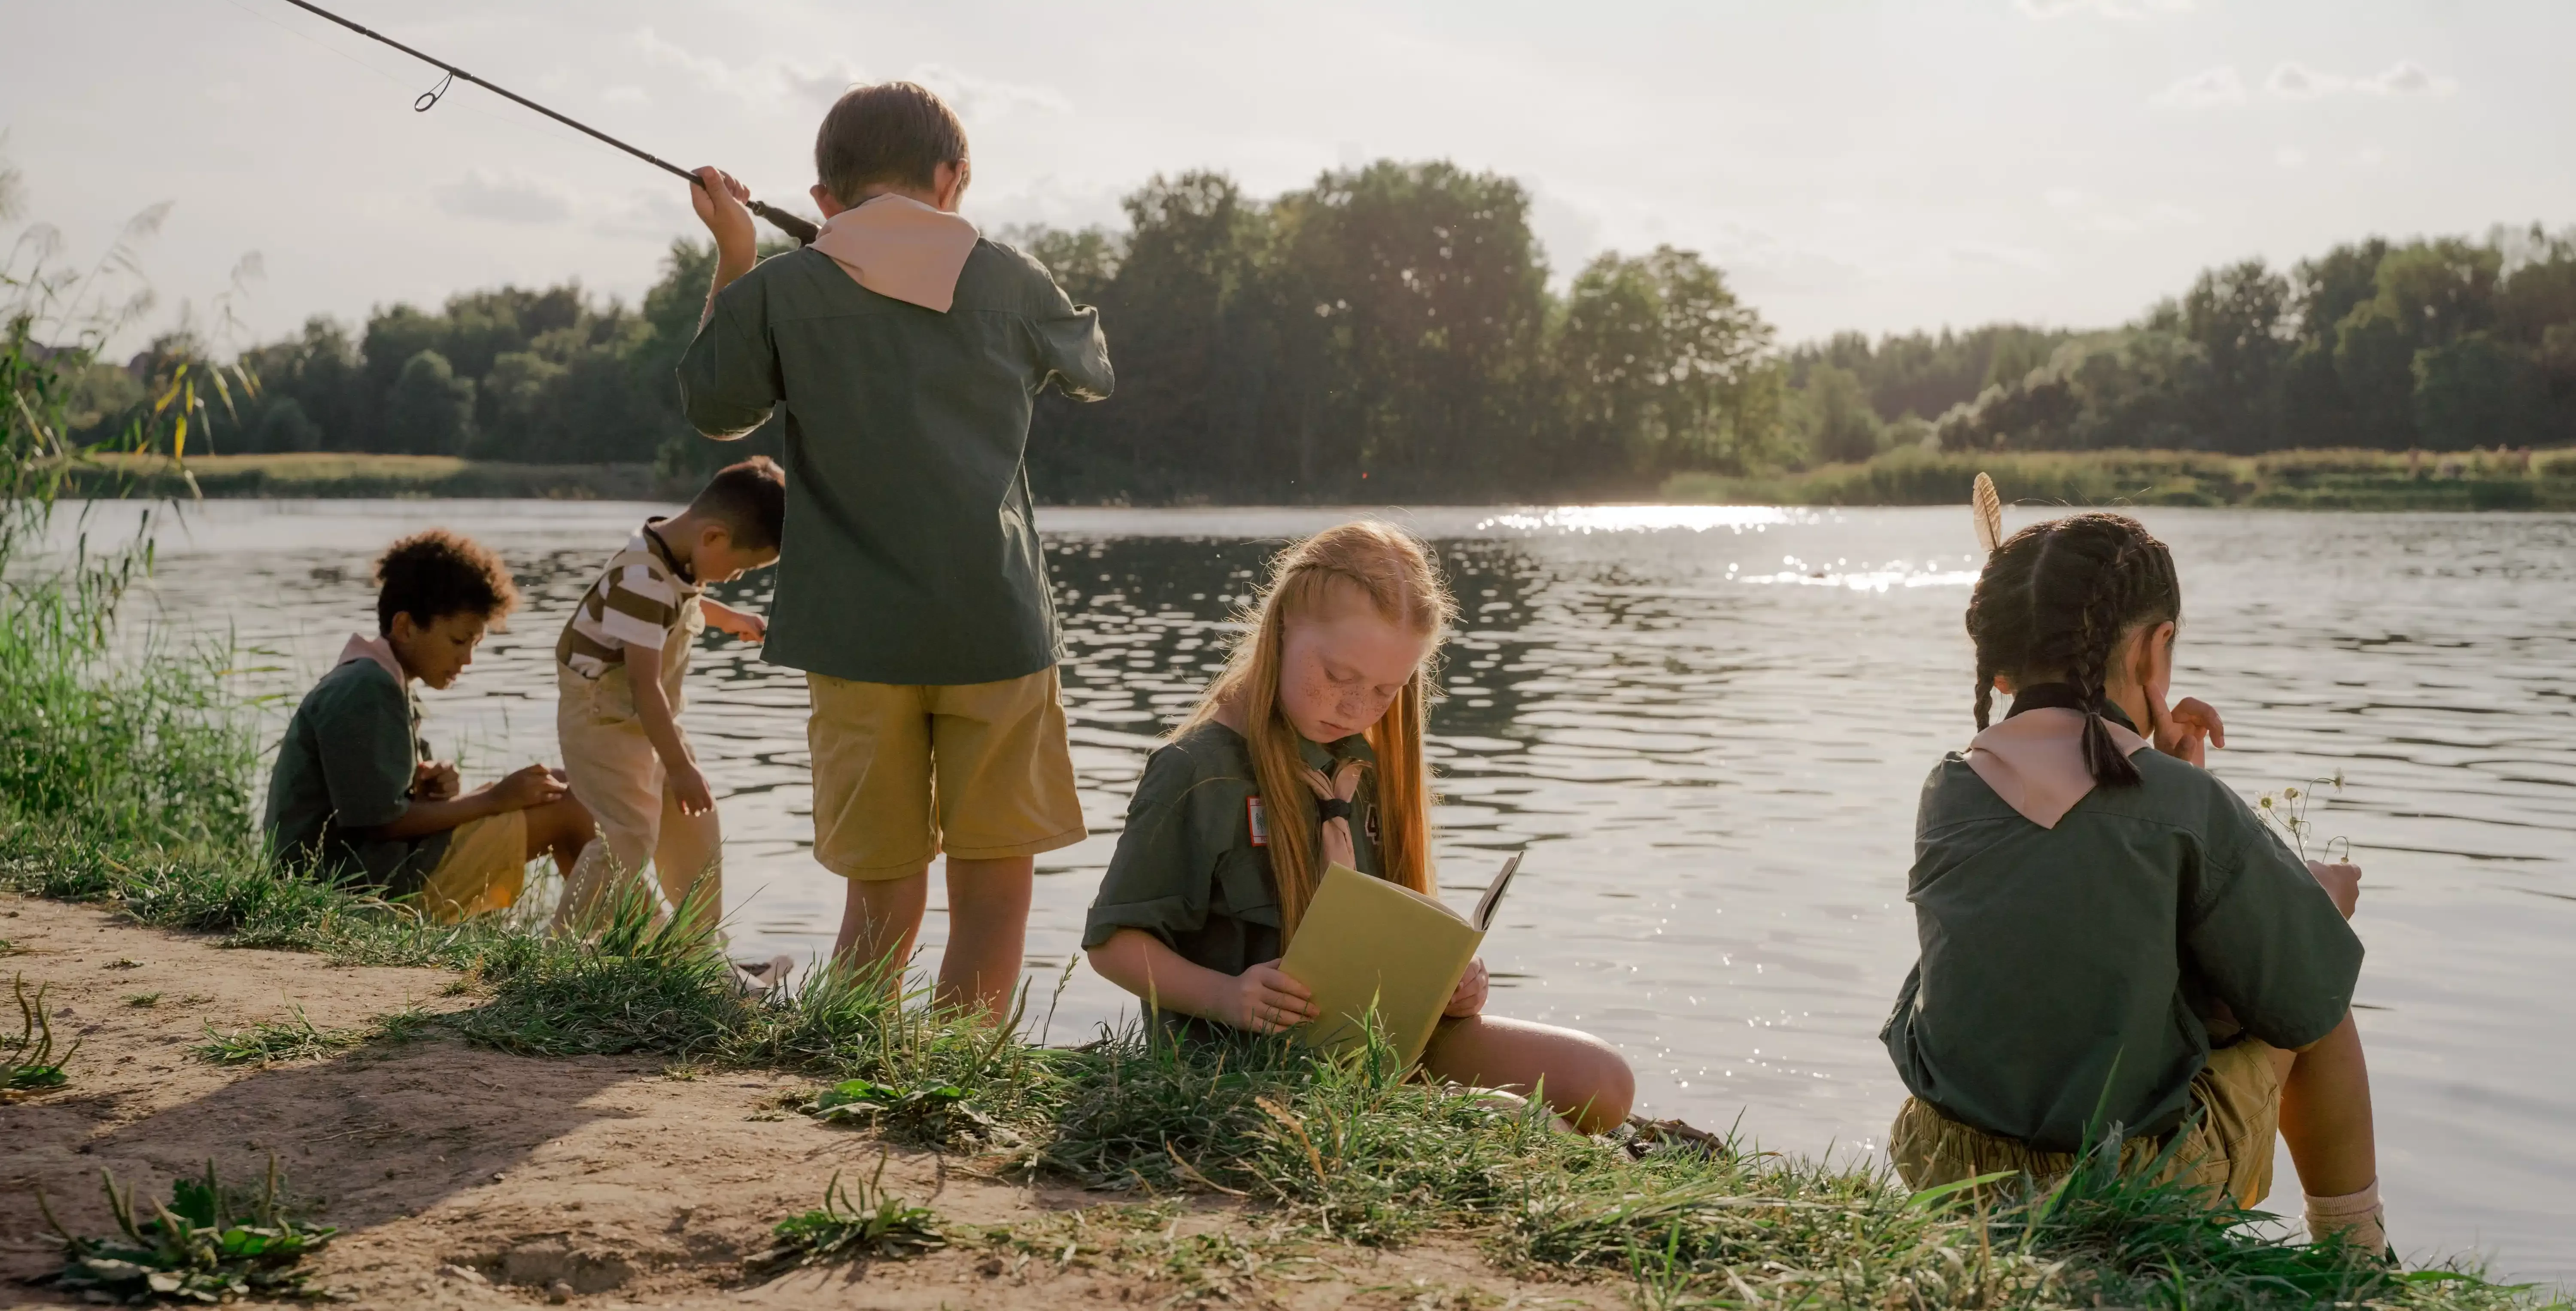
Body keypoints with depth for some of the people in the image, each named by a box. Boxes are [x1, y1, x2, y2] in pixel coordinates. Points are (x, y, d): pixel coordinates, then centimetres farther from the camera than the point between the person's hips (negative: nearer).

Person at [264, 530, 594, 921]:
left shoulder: (386, 687, 14)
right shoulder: (366, 693, -17)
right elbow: (382, 821, -21)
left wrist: (434, 785, -7)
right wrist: (494, 798, -15)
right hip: (372, 883, -10)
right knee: (567, 811, -12)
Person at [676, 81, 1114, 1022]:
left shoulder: (781, 291, 0)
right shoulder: (1007, 280, 3)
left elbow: (713, 409, 16)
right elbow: (1094, 372, 23)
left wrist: (732, 261, 22)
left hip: (858, 635, 1)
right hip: (996, 627, -1)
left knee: (882, 897, 8)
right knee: (995, 883, 7)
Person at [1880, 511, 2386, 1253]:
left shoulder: (1946, 795, -3)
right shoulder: (2189, 809, -15)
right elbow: (2307, 1008, -6)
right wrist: (2320, 898, 15)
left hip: (1946, 1166, 5)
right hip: (2138, 1190, -4)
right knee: (2322, 998, 21)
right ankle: (2359, 1258, 38)